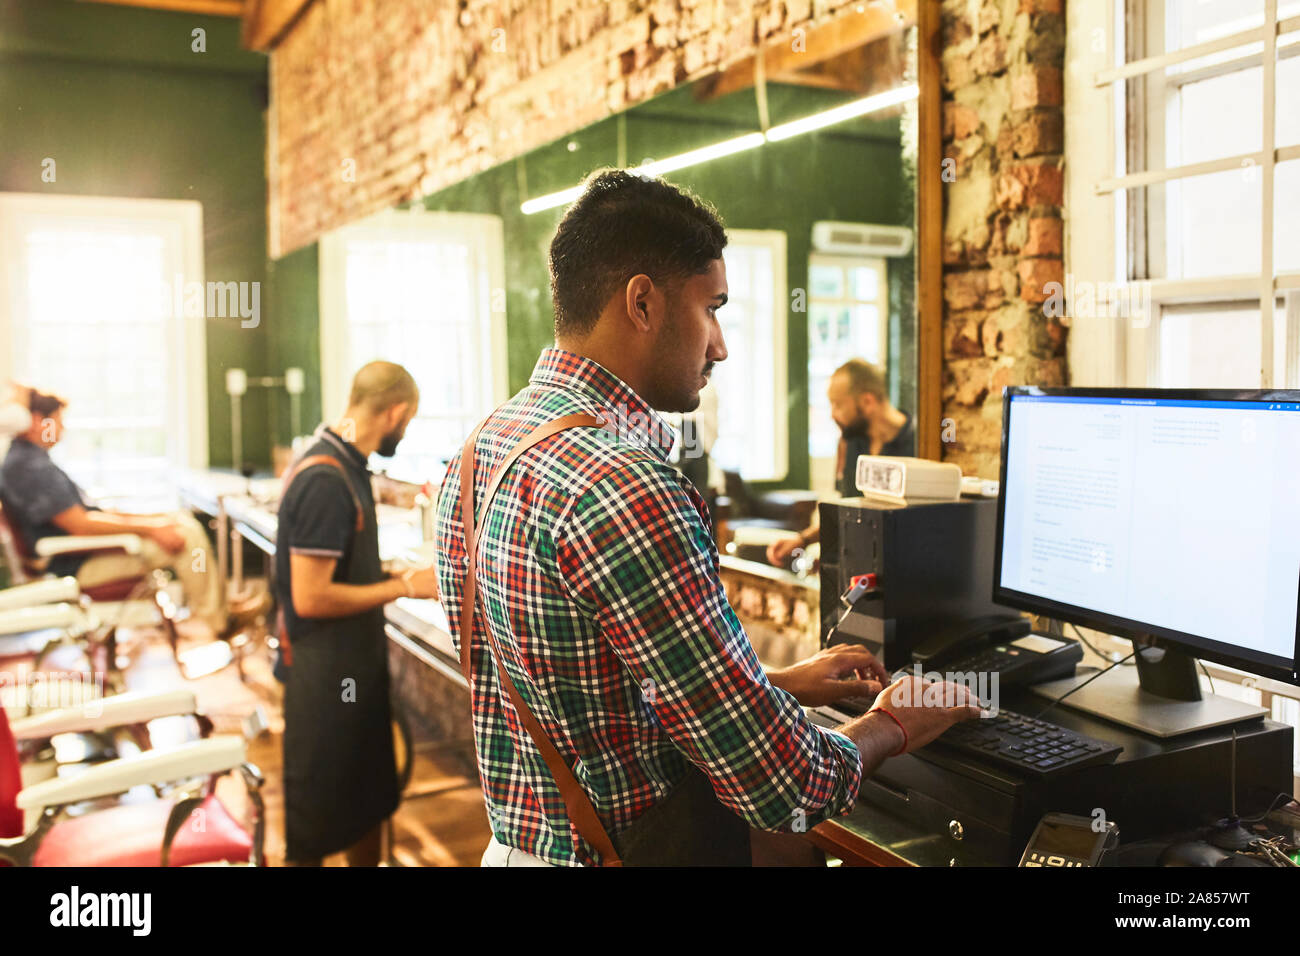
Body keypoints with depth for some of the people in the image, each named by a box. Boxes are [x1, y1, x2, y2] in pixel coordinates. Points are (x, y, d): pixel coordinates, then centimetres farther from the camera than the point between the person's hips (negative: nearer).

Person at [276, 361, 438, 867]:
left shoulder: (344, 465, 6)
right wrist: (403, 587, -17)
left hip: (355, 664, 9)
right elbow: (311, 597, -25)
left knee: (369, 800, 22)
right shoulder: (326, 480, -23)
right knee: (318, 819, 8)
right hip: (326, 673, -9)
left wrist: (396, 577, 8)